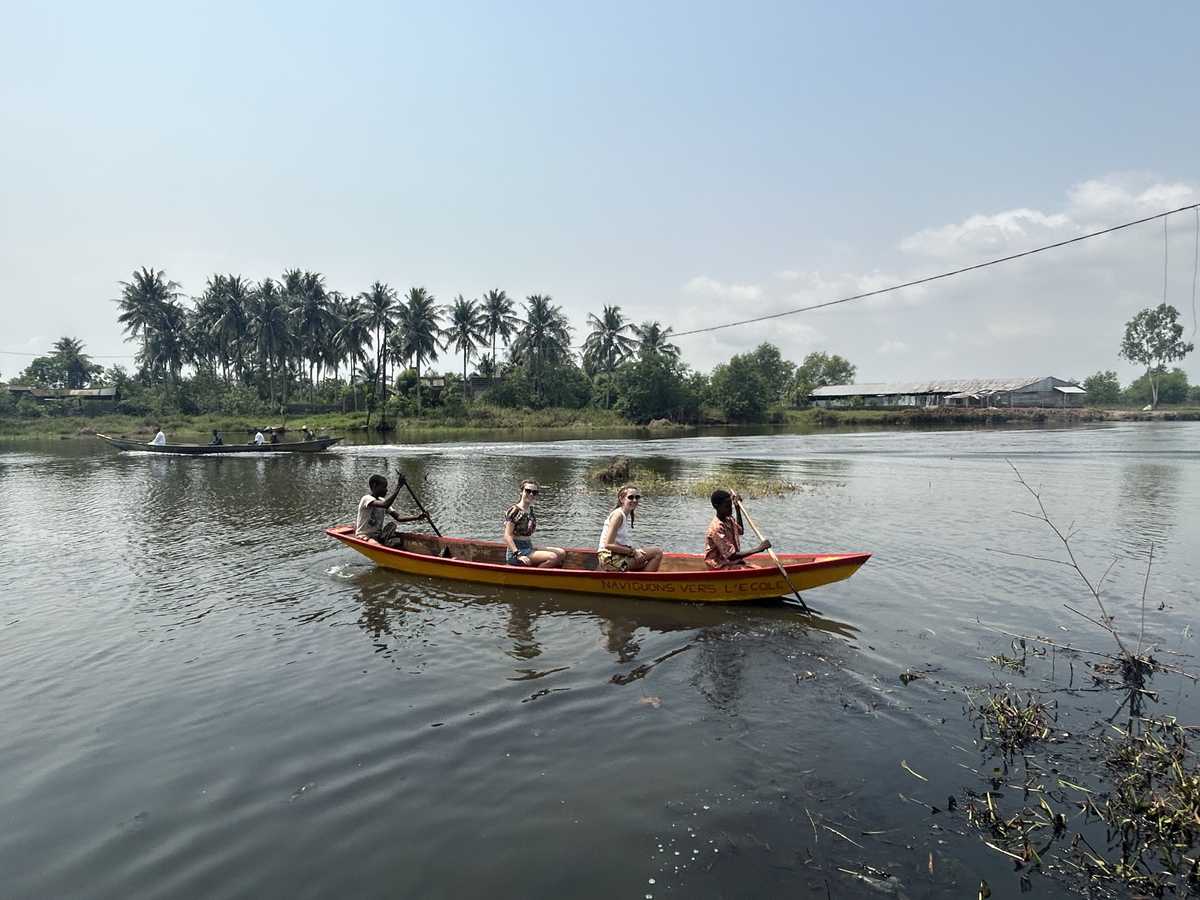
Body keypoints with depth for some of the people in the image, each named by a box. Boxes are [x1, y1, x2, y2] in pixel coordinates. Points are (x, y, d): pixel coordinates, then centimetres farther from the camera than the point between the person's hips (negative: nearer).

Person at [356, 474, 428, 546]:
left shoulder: (382, 501, 9)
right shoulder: (366, 499, -14)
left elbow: (398, 517, 0)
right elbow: (385, 505, -34)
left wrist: (417, 517, -13)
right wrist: (398, 487, -32)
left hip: (378, 535, 8)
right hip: (364, 535, -8)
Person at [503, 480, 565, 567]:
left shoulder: (530, 510, 14)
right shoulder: (514, 510, -12)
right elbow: (507, 536, -17)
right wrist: (518, 555, -25)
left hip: (528, 547, 9)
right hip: (517, 550, -9)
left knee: (561, 553, -1)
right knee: (552, 558, -23)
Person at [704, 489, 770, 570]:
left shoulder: (729, 520, 4)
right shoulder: (717, 528, -22)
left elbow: (740, 531, 29)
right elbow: (732, 556, -25)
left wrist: (738, 510, 18)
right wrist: (758, 549, -27)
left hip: (731, 562, 9)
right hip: (720, 567, -9)